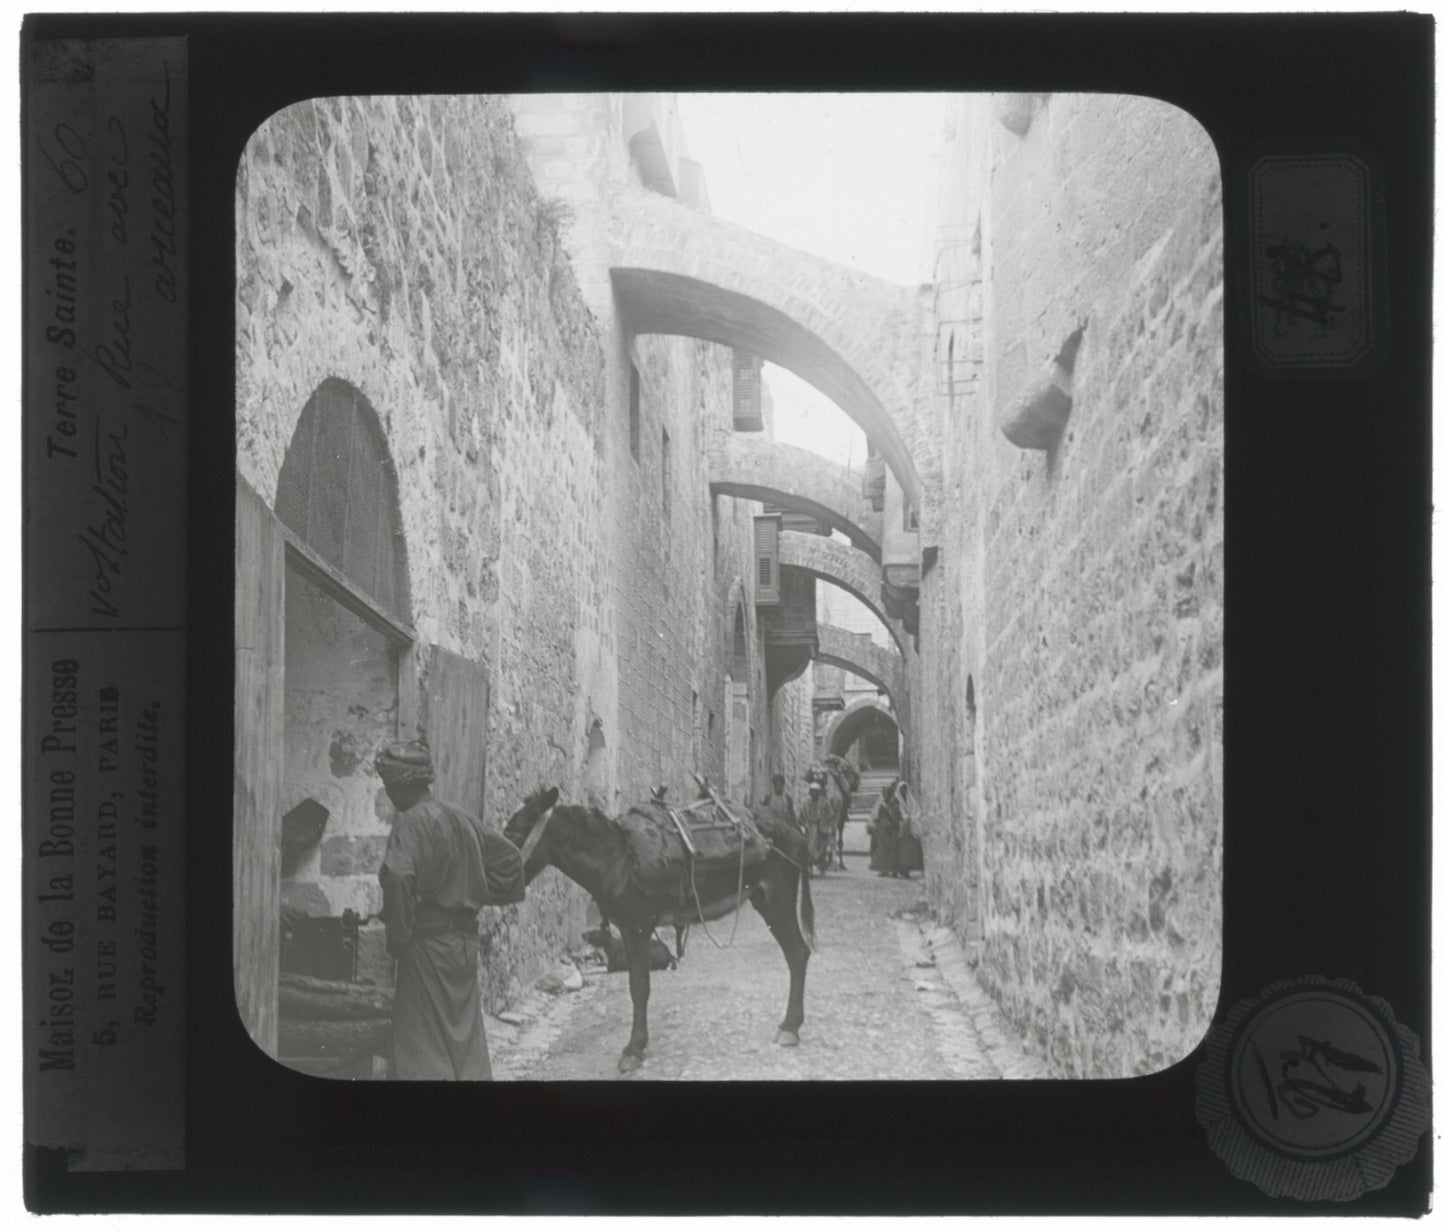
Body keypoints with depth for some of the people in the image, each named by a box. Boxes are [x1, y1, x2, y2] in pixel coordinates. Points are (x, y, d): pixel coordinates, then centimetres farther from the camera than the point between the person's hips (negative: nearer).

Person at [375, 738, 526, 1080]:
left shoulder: (411, 823, -14)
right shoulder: (463, 819, 9)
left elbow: (398, 878, -28)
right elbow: (508, 856, 17)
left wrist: (396, 934, -19)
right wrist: (481, 898, 17)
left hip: (427, 943, -7)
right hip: (466, 940, 8)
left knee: (423, 1042, 0)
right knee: (466, 1036, 14)